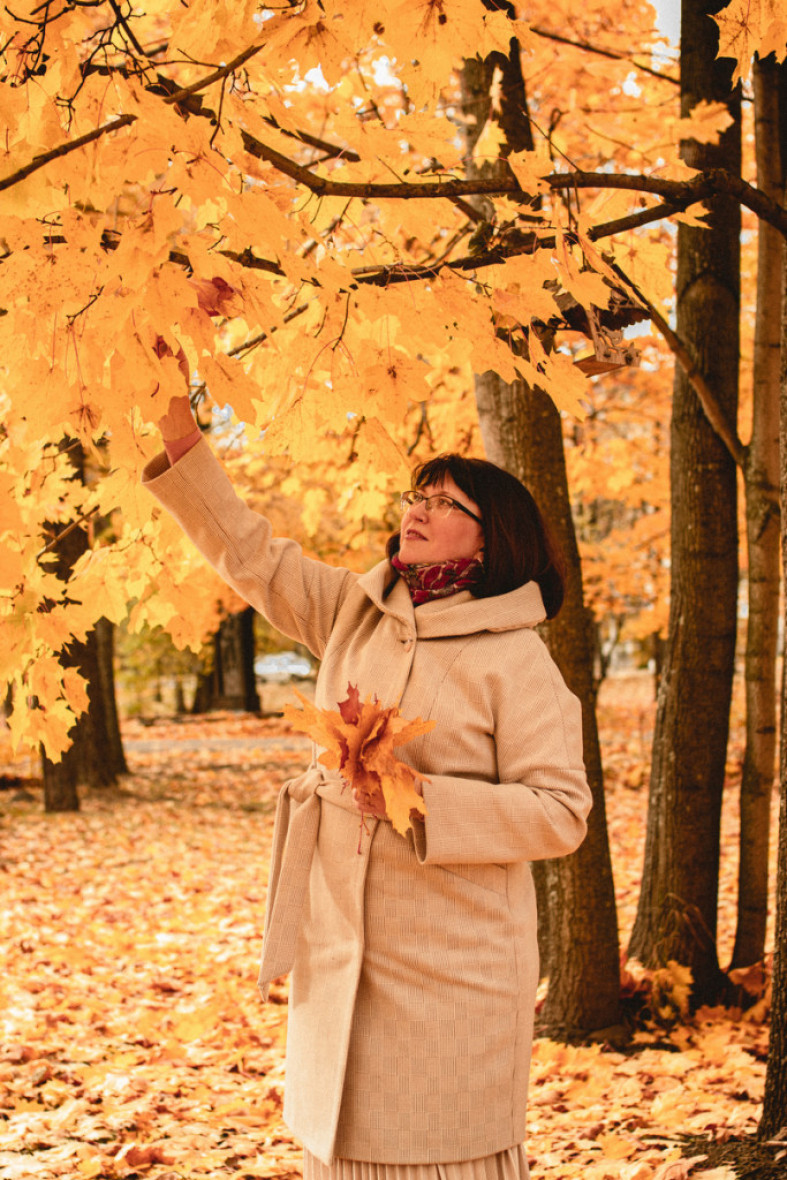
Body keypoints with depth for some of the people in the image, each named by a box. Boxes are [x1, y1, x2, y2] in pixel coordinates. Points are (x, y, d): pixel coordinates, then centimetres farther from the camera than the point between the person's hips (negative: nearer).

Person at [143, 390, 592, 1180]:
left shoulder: (514, 660, -9)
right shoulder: (353, 613, 8)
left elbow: (560, 813, -13)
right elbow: (248, 554, 12)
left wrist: (419, 798, -22)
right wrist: (178, 431, 4)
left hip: (448, 973, -5)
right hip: (340, 959, 6)